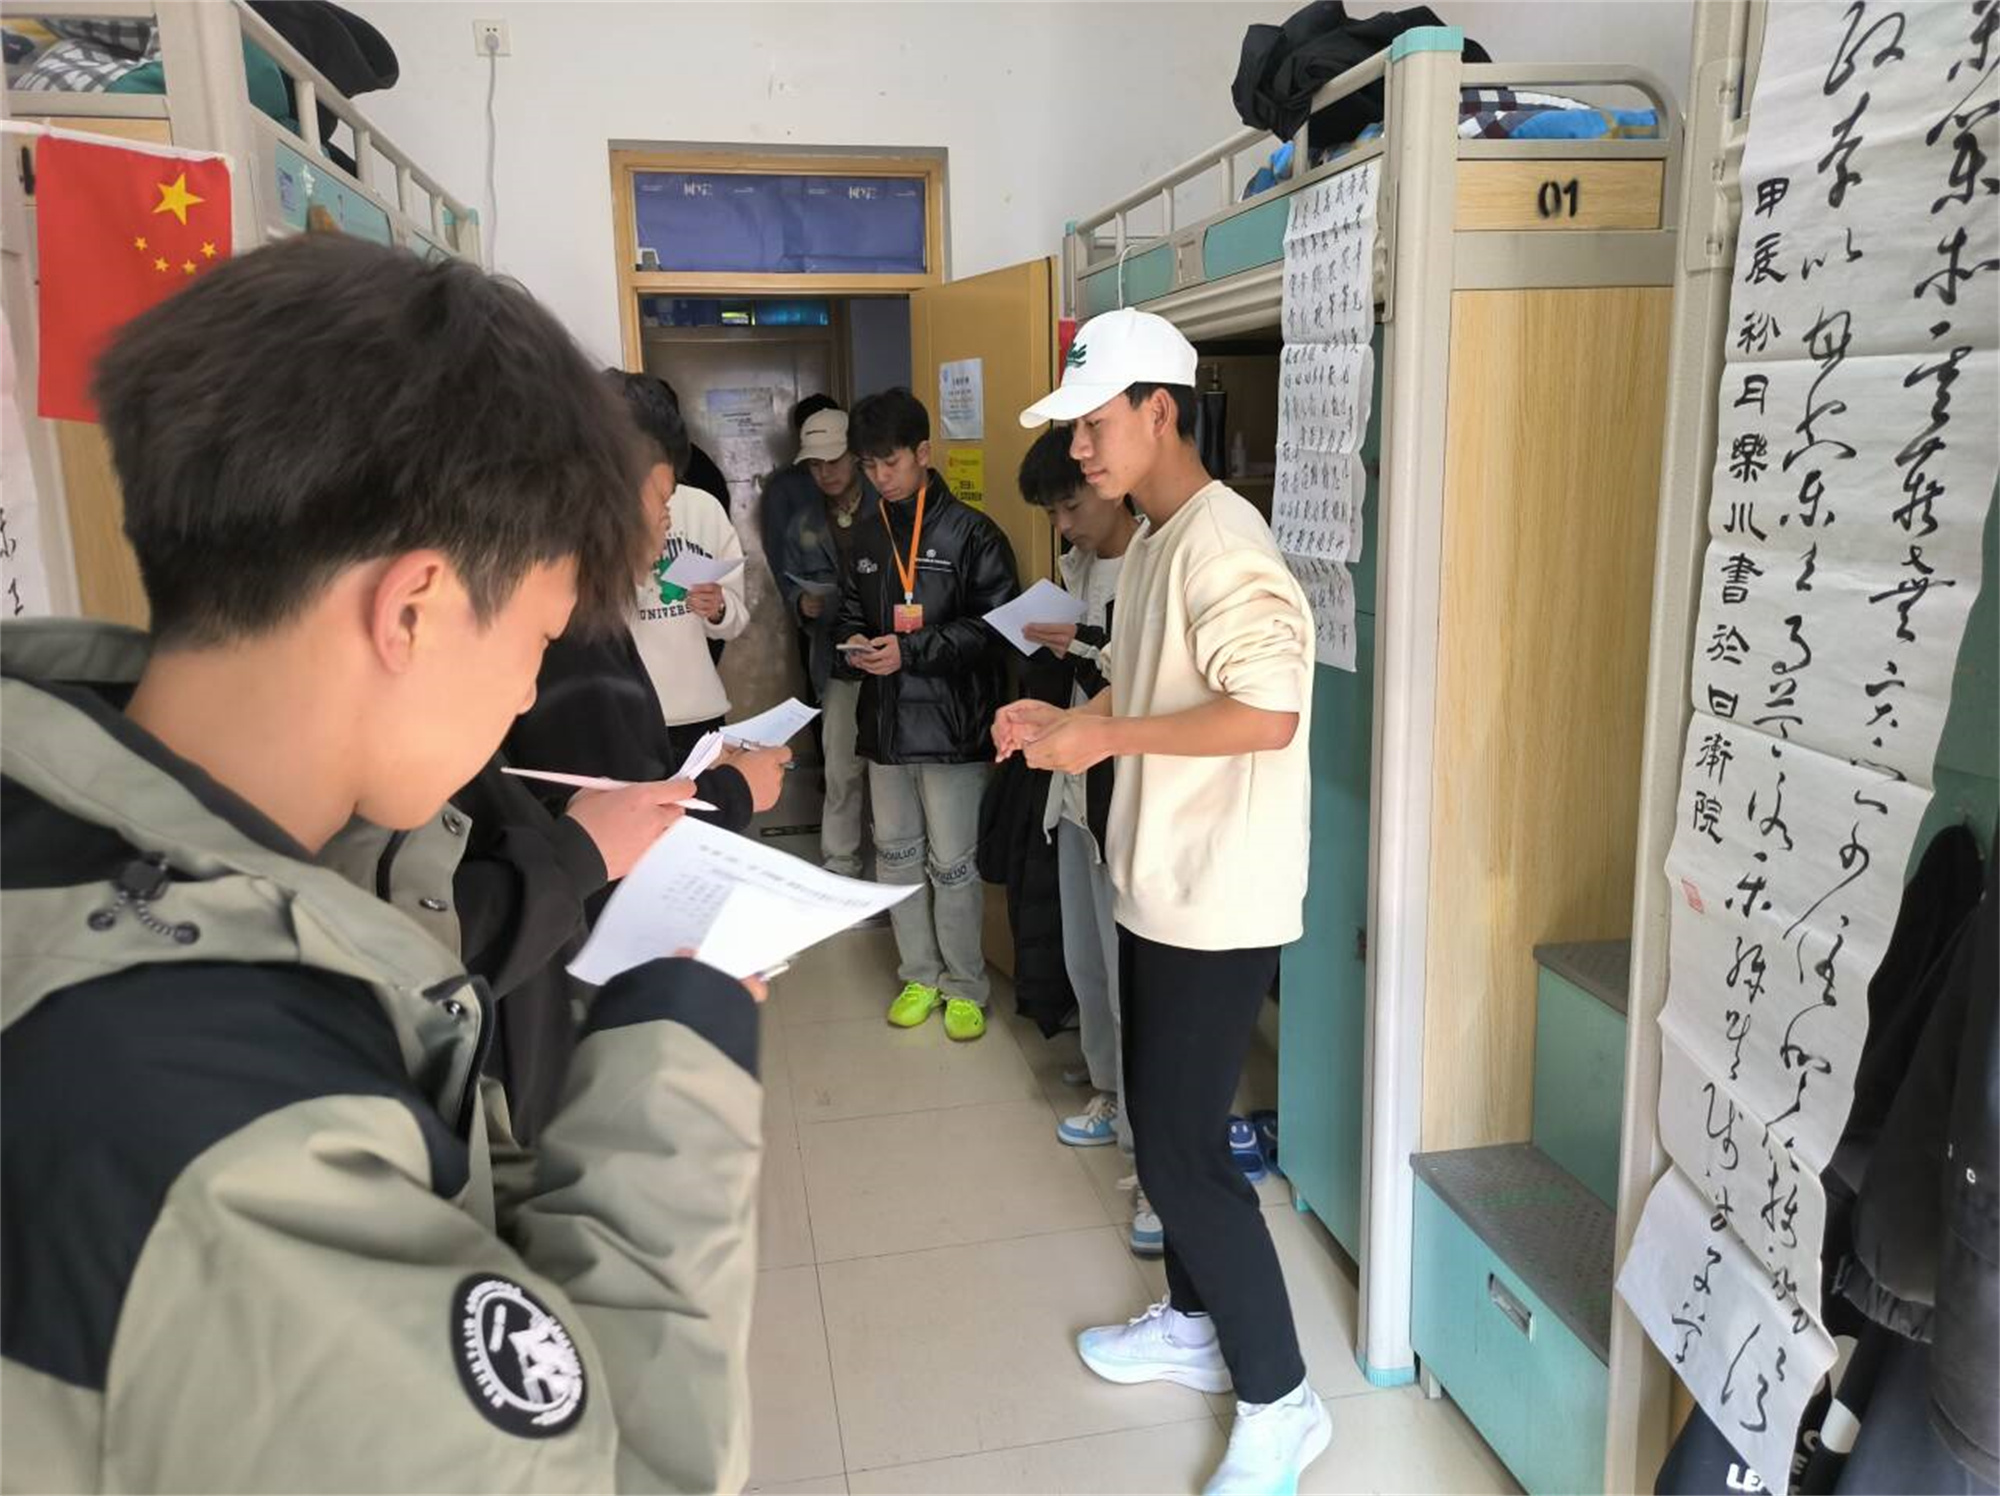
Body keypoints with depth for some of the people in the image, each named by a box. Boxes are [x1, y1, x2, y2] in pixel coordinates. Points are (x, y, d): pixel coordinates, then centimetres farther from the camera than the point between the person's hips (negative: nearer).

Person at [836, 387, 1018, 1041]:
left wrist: (910, 649, -20)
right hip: (884, 723, 6)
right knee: (896, 856, 15)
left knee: (953, 865, 2)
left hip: (951, 725, -6)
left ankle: (965, 987, 19)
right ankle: (919, 976, 31)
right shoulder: (867, 534, 10)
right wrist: (853, 646, -4)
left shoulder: (970, 533, -9)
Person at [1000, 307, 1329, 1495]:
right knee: (1160, 1125, 19)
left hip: (1219, 901, -10)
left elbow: (1267, 715, -27)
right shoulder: (1155, 543, 12)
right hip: (1161, 886, 10)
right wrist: (1067, 718, 4)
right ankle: (1193, 1326, 38)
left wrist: (1108, 738, -23)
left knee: (1184, 1148, -3)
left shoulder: (1220, 541, -19)